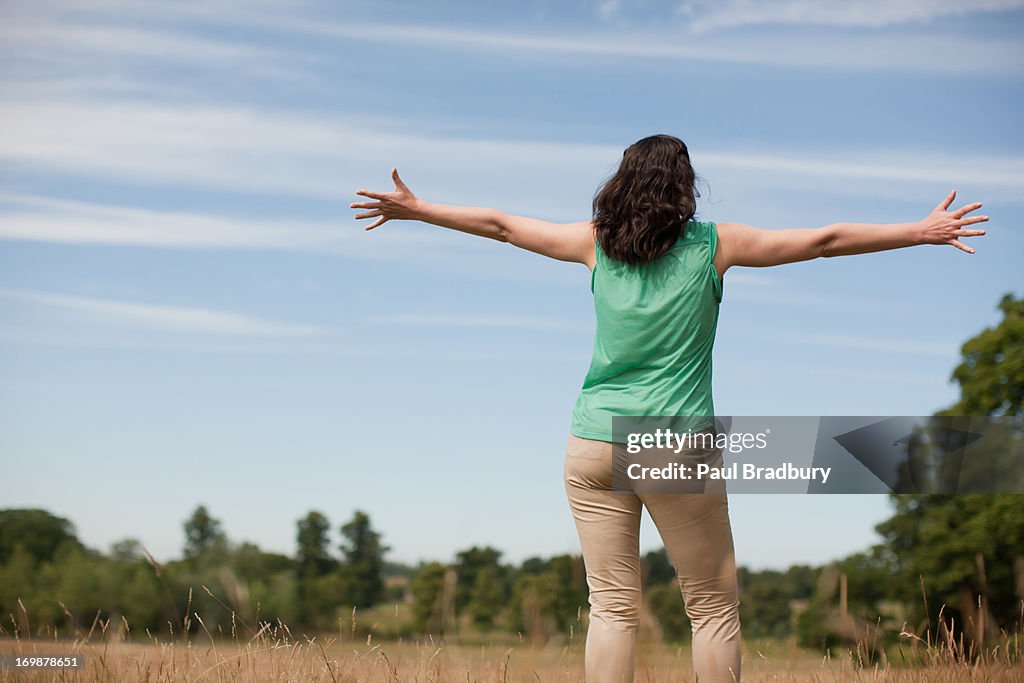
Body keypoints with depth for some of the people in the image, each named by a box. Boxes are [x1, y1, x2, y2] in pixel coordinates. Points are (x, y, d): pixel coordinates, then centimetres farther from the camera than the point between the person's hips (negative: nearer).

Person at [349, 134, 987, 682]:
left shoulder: (597, 242, 5)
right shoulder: (713, 245, -1)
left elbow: (501, 225, 14)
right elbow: (824, 240, 2)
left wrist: (416, 209, 27)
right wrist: (923, 232, 11)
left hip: (596, 442, 3)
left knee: (613, 607, 4)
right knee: (715, 607, 8)